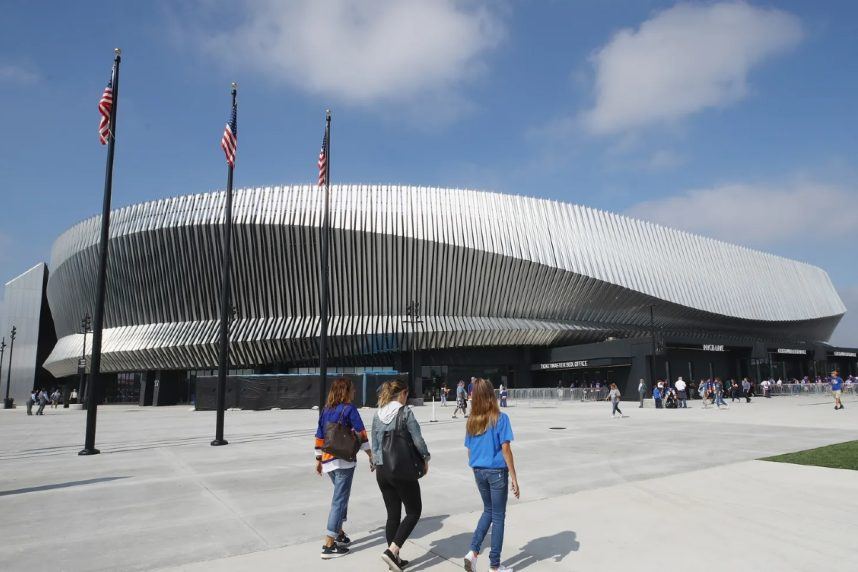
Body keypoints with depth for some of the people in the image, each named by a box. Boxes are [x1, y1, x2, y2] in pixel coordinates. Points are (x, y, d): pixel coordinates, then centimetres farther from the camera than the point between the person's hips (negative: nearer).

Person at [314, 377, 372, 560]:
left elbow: (319, 437, 14)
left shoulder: (326, 410, 12)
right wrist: (371, 456, -2)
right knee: (340, 500, -2)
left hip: (328, 461, 7)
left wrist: (318, 460, 22)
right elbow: (361, 434, -9)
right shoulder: (349, 409, -6)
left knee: (341, 496, 23)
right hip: (344, 461, -7)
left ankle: (339, 534, 29)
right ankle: (329, 545, -2)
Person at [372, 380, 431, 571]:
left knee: (393, 514, 15)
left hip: (381, 470, 6)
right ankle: (392, 550, -3)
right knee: (414, 511, 8)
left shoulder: (378, 414, 6)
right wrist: (425, 459, 3)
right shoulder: (405, 412, -12)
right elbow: (418, 440, -12)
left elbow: (375, 445, 11)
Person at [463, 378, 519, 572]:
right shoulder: (500, 418, -13)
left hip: (479, 472, 5)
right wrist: (514, 478, -9)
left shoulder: (472, 421, 2)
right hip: (497, 472, -5)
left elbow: (469, 451, 7)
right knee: (498, 517, 9)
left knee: (488, 511, 23)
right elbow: (505, 449, -14)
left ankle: (473, 551, 9)